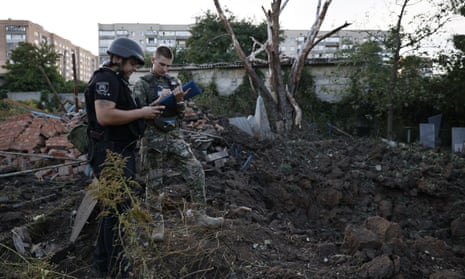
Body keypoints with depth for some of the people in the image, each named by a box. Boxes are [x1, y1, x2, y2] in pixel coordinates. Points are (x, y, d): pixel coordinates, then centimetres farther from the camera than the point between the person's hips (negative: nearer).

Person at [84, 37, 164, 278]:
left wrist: (148, 110, 9)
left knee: (112, 208, 17)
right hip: (111, 155, -11)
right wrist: (142, 113, -19)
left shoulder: (117, 81, 20)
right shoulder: (105, 79, -13)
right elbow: (105, 116, -27)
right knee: (118, 209, -5)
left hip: (121, 154, 11)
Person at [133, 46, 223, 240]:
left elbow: (181, 114, 9)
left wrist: (179, 100, -12)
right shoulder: (142, 84, -1)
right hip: (153, 137, -3)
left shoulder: (174, 82, 10)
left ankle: (199, 215, 6)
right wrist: (159, 101, -21)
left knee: (196, 171, -6)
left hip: (174, 135, 4)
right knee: (154, 183, 3)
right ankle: (157, 223, 18)